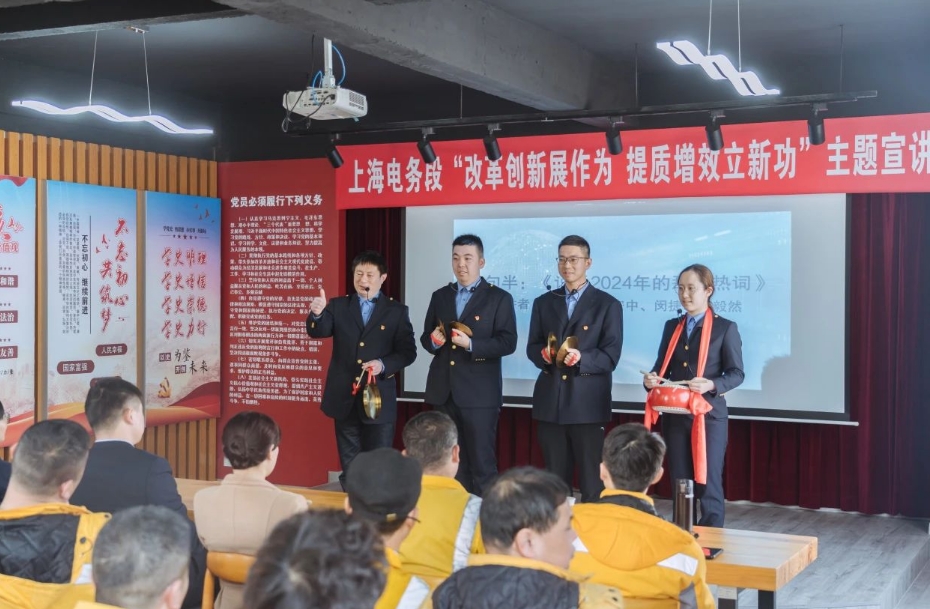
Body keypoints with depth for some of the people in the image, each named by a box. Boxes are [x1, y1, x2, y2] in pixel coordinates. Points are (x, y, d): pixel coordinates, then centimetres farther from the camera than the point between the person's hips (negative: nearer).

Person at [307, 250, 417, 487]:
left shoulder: (397, 311, 3)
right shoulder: (338, 306, 6)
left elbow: (408, 351, -1)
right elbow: (318, 332, -11)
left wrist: (383, 365, -19)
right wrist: (317, 314, -33)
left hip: (379, 398, -1)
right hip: (345, 398, 2)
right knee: (349, 466, 10)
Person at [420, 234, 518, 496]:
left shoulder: (499, 298, -1)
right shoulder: (440, 296, 13)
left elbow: (507, 342, -9)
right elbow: (425, 338, 15)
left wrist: (471, 344, -21)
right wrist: (433, 340, -8)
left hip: (479, 393, -5)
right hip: (443, 391, 5)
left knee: (482, 462, -2)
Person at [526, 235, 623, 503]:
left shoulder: (608, 304, 2)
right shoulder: (543, 302, 15)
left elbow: (610, 356, -5)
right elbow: (532, 347, 11)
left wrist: (581, 358, -23)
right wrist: (544, 354, -12)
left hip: (588, 403, -4)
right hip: (550, 401, 4)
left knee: (592, 481, -2)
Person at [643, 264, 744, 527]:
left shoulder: (726, 328, -2)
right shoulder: (672, 326, 12)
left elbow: (736, 373, -4)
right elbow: (662, 367, 13)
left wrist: (712, 385, -22)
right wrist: (651, 379, -9)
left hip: (709, 415, -5)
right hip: (675, 415, 5)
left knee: (708, 482, -2)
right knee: (679, 483, 10)